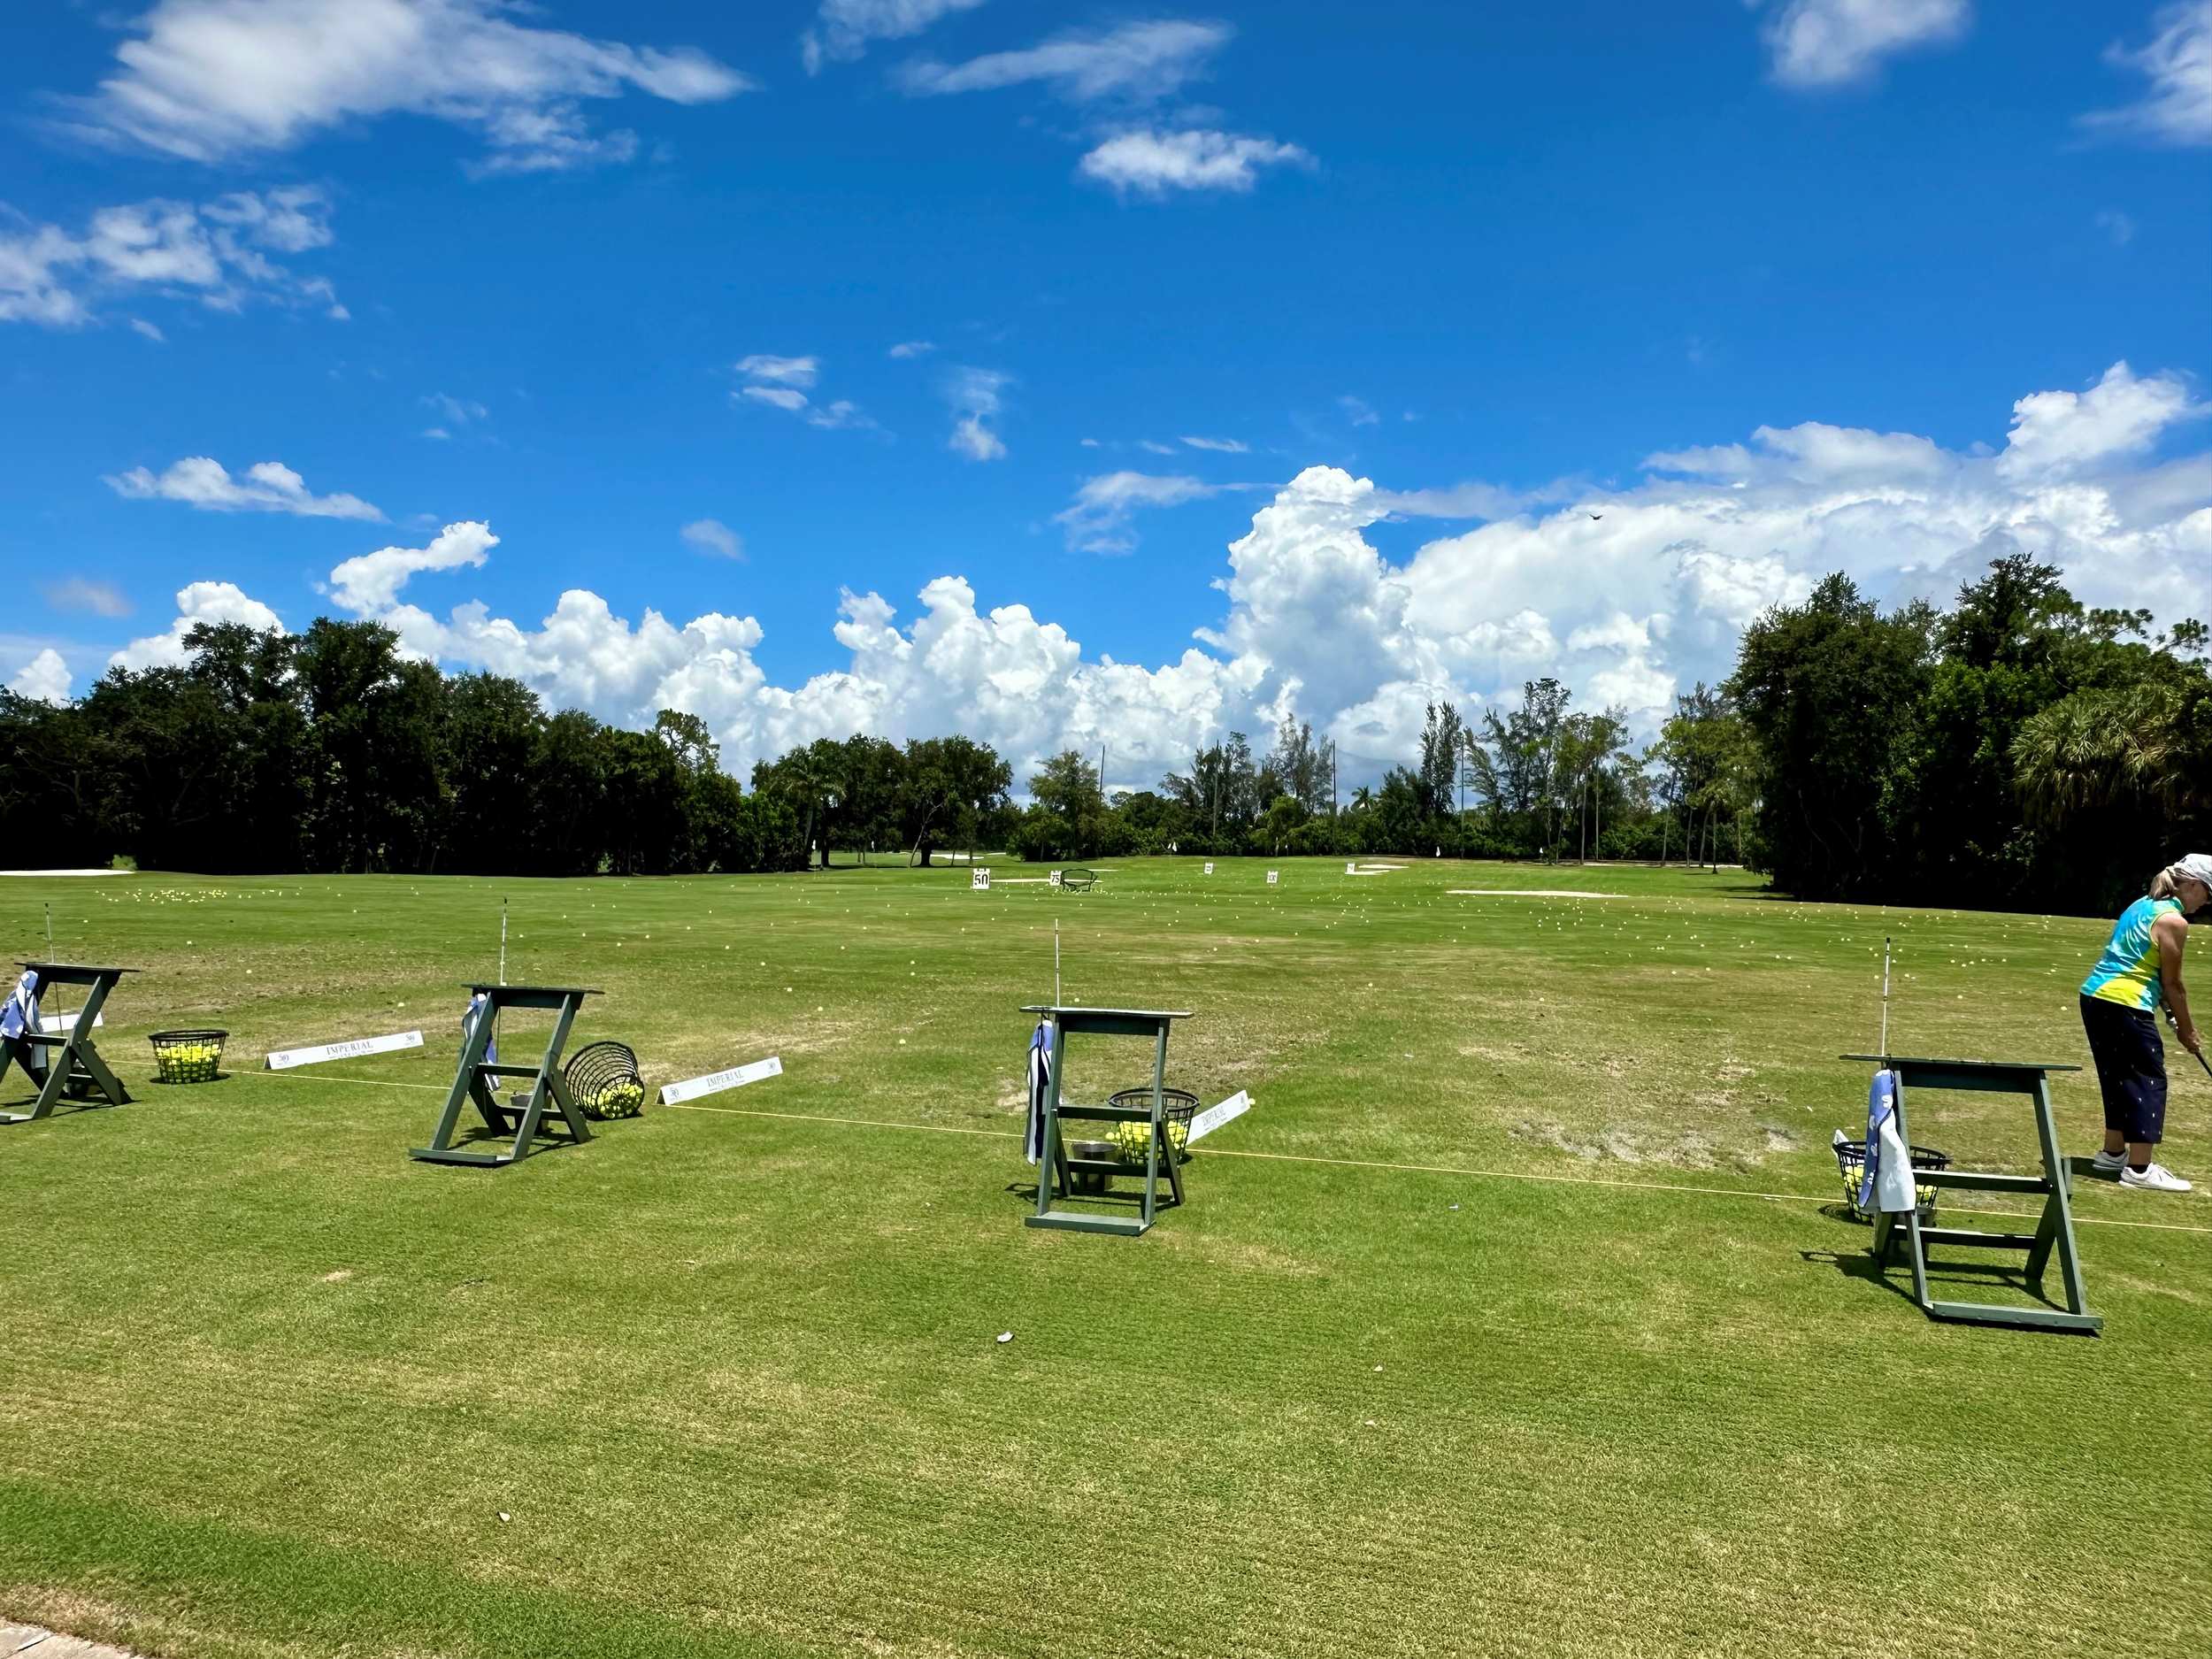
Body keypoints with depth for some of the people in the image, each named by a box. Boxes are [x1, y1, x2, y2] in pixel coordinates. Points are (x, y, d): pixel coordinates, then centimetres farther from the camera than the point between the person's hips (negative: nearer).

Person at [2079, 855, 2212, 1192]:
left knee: (2119, 1077, 18)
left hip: (2096, 997, 9)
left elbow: (2145, 969, 17)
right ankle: (2139, 1169, -1)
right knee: (2148, 1079, -2)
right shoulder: (2173, 921, -11)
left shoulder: (2143, 905, 15)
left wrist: (2170, 1013, 14)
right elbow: (2173, 984, -6)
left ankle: (2113, 1153, 27)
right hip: (2124, 1004, -9)